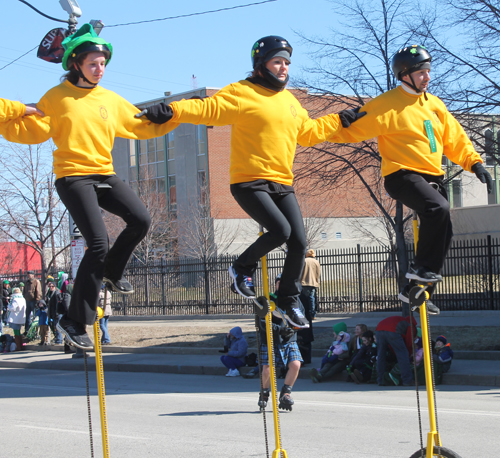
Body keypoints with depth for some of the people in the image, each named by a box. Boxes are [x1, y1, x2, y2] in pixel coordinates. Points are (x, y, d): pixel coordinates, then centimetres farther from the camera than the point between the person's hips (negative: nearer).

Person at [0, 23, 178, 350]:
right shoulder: (57, 98, -1)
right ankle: (75, 321, -8)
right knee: (99, 244, -18)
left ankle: (112, 272, 18)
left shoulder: (111, 100, 12)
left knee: (140, 220, -13)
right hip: (73, 176, -5)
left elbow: (144, 126, 16)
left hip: (104, 175, 6)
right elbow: (30, 132, -3)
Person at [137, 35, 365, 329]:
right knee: (280, 230, -24)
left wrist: (341, 120, 30)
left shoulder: (290, 100, 18)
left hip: (282, 183, 7)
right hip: (249, 181, -7)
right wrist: (171, 111, -29)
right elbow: (208, 109, -15)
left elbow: (308, 132, 31)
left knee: (299, 242, 0)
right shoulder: (242, 94, -6)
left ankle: (290, 300, 19)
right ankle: (243, 267, 4)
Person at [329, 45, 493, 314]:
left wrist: (475, 164, 6)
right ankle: (421, 268, -19)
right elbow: (355, 128, -12)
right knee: (438, 208, -32)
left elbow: (455, 139, 17)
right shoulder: (388, 105, -7)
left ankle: (414, 290, 17)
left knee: (441, 233, 6)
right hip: (402, 175, -8)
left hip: (432, 177, 8)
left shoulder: (434, 104, 15)